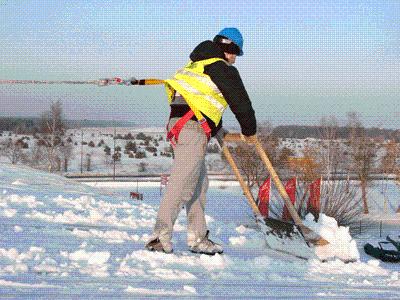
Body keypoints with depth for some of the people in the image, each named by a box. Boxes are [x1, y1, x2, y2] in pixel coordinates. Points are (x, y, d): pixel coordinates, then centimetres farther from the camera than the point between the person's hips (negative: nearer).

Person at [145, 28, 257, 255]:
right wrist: (249, 130, 15)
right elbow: (240, 101, 1)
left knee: (199, 183, 16)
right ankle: (161, 237, -22)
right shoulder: (223, 69, -2)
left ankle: (198, 238, 20)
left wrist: (218, 130, 34)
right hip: (193, 127, -10)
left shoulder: (196, 65, 25)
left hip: (179, 122, 10)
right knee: (182, 183, -15)